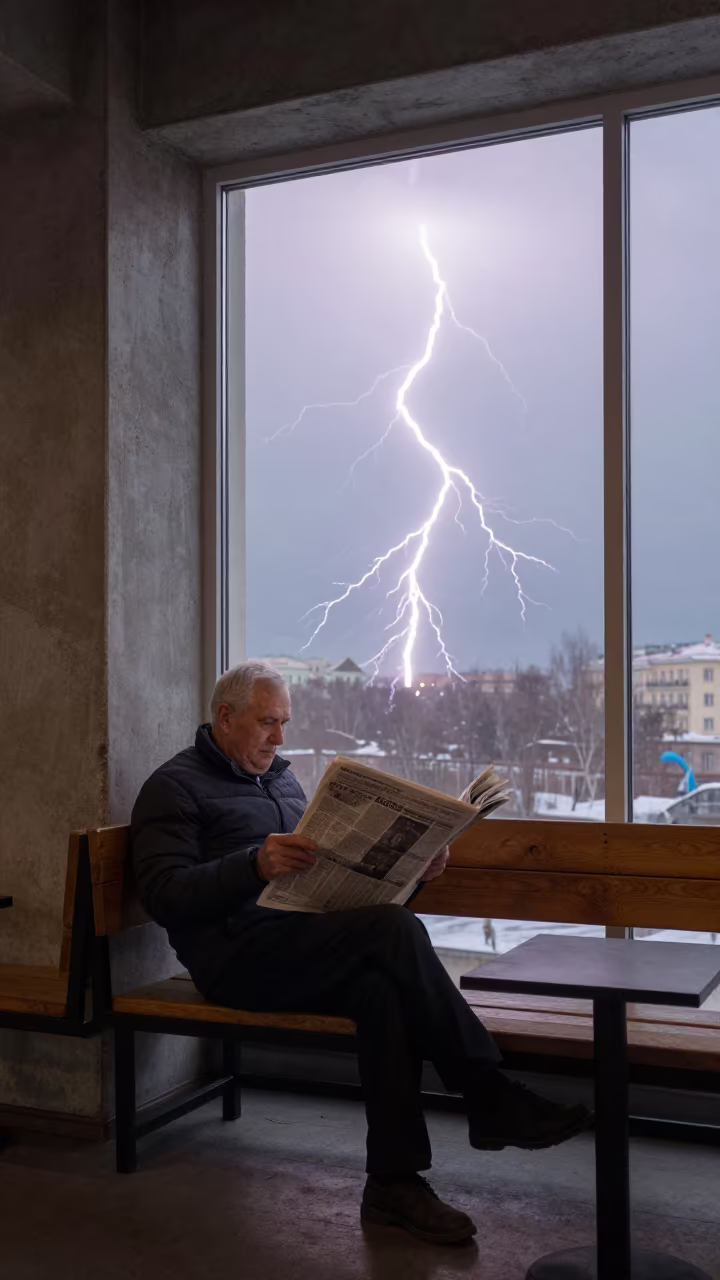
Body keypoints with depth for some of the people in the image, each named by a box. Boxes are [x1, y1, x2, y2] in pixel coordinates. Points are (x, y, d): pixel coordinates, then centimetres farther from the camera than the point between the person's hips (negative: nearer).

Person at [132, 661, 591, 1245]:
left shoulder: (281, 777, 25)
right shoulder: (176, 786, 1)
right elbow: (163, 894, -12)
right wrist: (255, 865, -27)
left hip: (302, 943, 7)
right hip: (237, 954, -7)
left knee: (383, 989, -29)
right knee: (395, 930, -27)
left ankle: (395, 1183, -25)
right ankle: (491, 1099, -19)